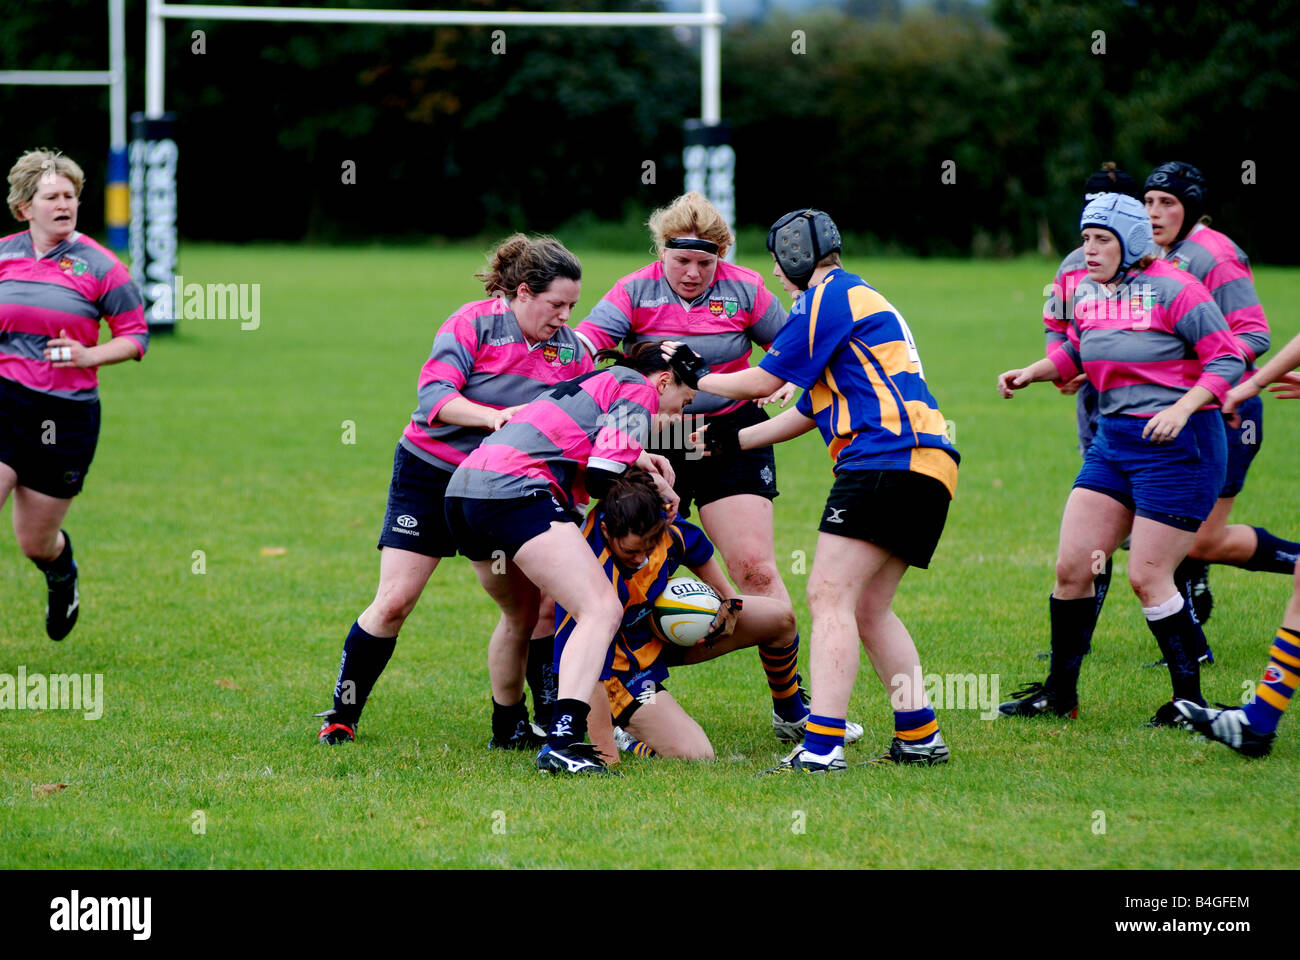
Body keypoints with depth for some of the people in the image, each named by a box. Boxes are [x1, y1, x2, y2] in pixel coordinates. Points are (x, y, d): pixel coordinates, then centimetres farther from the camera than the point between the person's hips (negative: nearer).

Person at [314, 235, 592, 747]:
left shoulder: (570, 349, 1)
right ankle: (341, 715, 8)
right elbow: (433, 394, -23)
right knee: (394, 602, -7)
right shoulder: (473, 323, -14)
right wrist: (493, 417, -37)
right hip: (429, 473, -4)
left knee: (527, 606, -6)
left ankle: (508, 725, 9)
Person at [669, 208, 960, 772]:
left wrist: (697, 378, 16)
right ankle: (920, 736, 15)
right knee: (868, 610, 15)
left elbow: (764, 381, 0)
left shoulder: (829, 296, -2)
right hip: (927, 467, 10)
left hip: (889, 457, -10)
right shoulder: (859, 299, 29)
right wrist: (733, 441, 34)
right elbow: (813, 410, 33)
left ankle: (821, 748, -23)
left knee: (829, 598, -13)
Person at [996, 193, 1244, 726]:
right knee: (1071, 565, 2)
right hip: (1113, 440, 7)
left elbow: (1226, 360, -14)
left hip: (1178, 443, -7)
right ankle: (1059, 692, 15)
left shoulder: (1173, 289, -14)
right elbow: (1074, 351, 27)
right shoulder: (1087, 293, 8)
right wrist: (1031, 373, 10)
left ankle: (1190, 700, 5)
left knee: (1147, 577, -8)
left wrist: (1181, 409, -26)